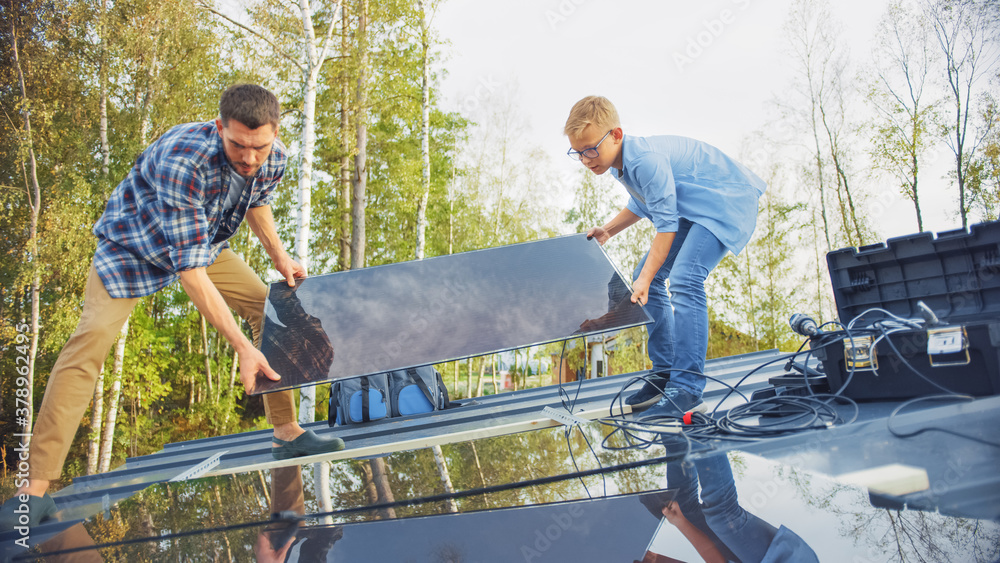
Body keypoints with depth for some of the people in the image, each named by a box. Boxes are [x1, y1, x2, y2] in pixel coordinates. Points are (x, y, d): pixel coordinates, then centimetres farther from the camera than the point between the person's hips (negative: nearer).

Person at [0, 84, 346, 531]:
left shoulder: (275, 159, -20)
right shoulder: (183, 159, -41)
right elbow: (188, 268, -43)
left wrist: (278, 254, -6)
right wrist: (242, 347, -46)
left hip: (203, 240, 6)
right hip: (133, 243, -6)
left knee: (269, 306, -4)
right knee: (92, 338, -21)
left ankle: (287, 433, 7)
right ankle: (36, 486, -15)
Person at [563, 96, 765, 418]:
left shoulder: (647, 160, -30)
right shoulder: (619, 163, 1)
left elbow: (666, 224, -29)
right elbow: (641, 204, 19)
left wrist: (645, 279, -32)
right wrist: (607, 231, 8)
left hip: (725, 202, -10)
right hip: (691, 209, 10)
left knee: (684, 279, -28)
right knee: (646, 278, 4)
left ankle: (687, 392, -29)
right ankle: (665, 376, 10)